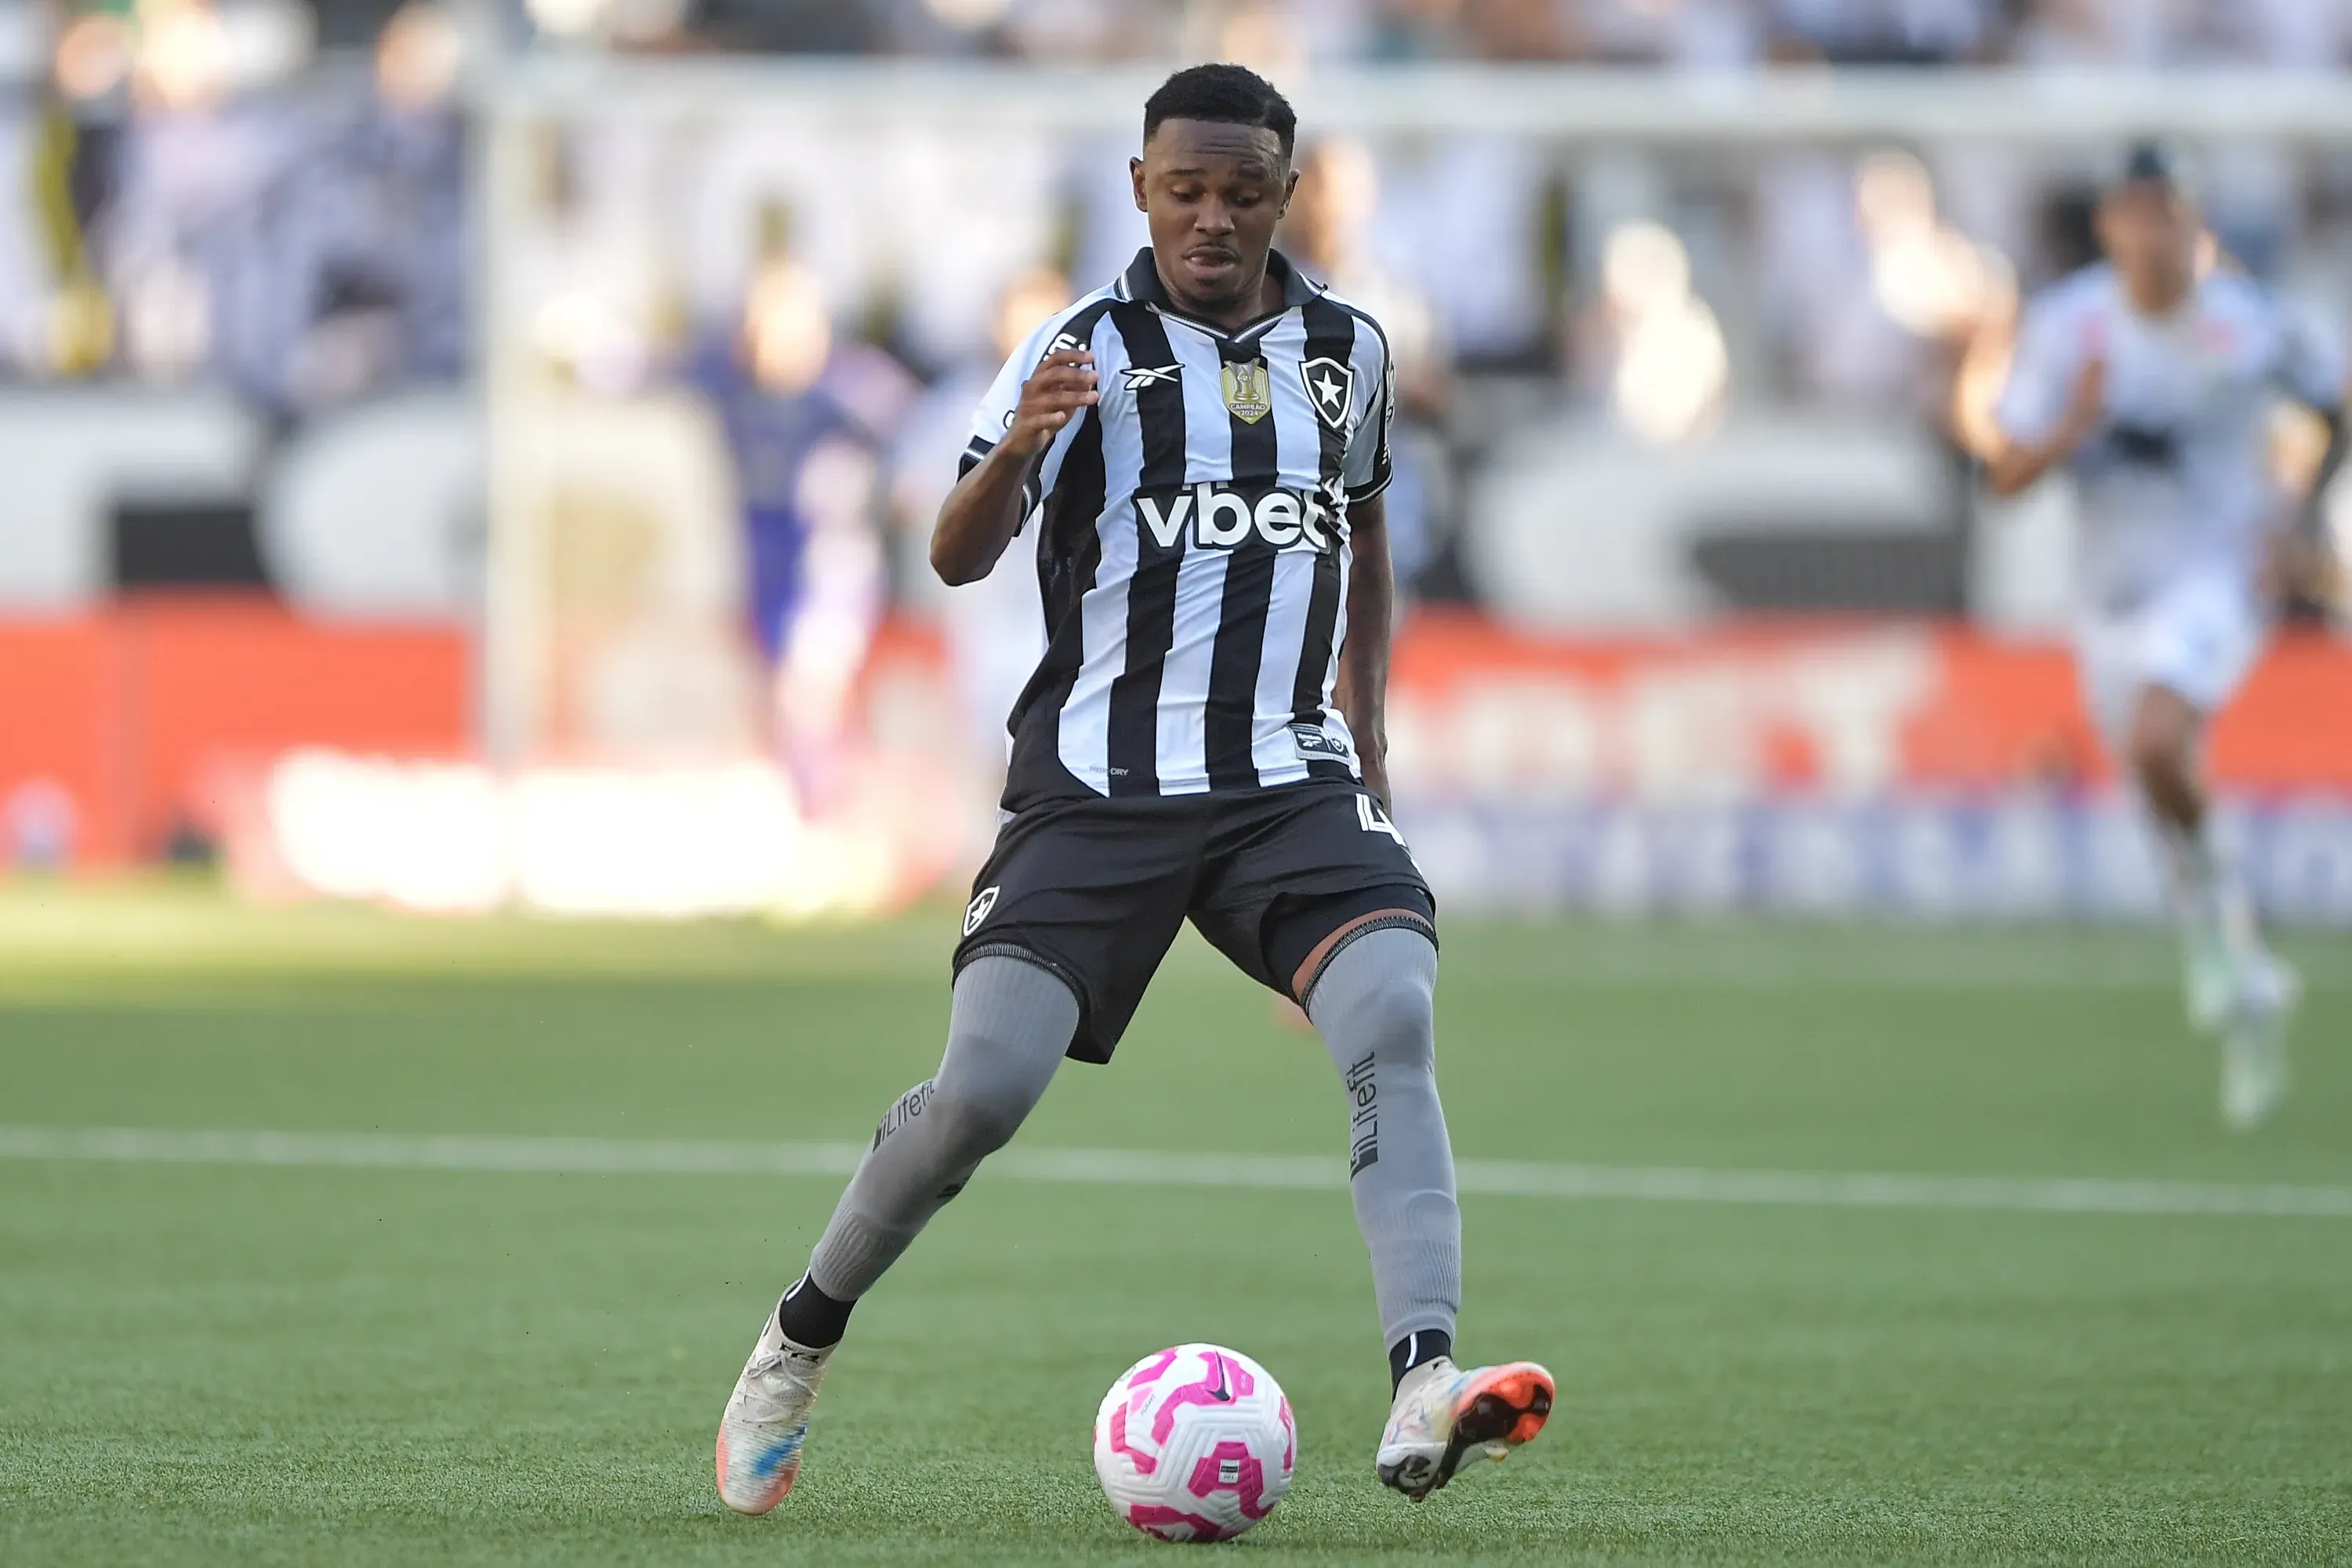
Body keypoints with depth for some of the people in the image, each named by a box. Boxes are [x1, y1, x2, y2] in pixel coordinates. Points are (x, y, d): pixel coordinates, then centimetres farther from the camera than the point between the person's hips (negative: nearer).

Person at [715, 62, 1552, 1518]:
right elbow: (958, 557, -12)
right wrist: (1015, 449, -33)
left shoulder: (1348, 349, 9)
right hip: (1099, 784, -2)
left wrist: (1365, 740, 21)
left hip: (1290, 776, 3)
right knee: (982, 1090, -13)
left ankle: (1422, 1392, -34)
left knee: (1396, 1022, -24)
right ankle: (799, 1344, 12)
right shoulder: (1088, 344, -3)